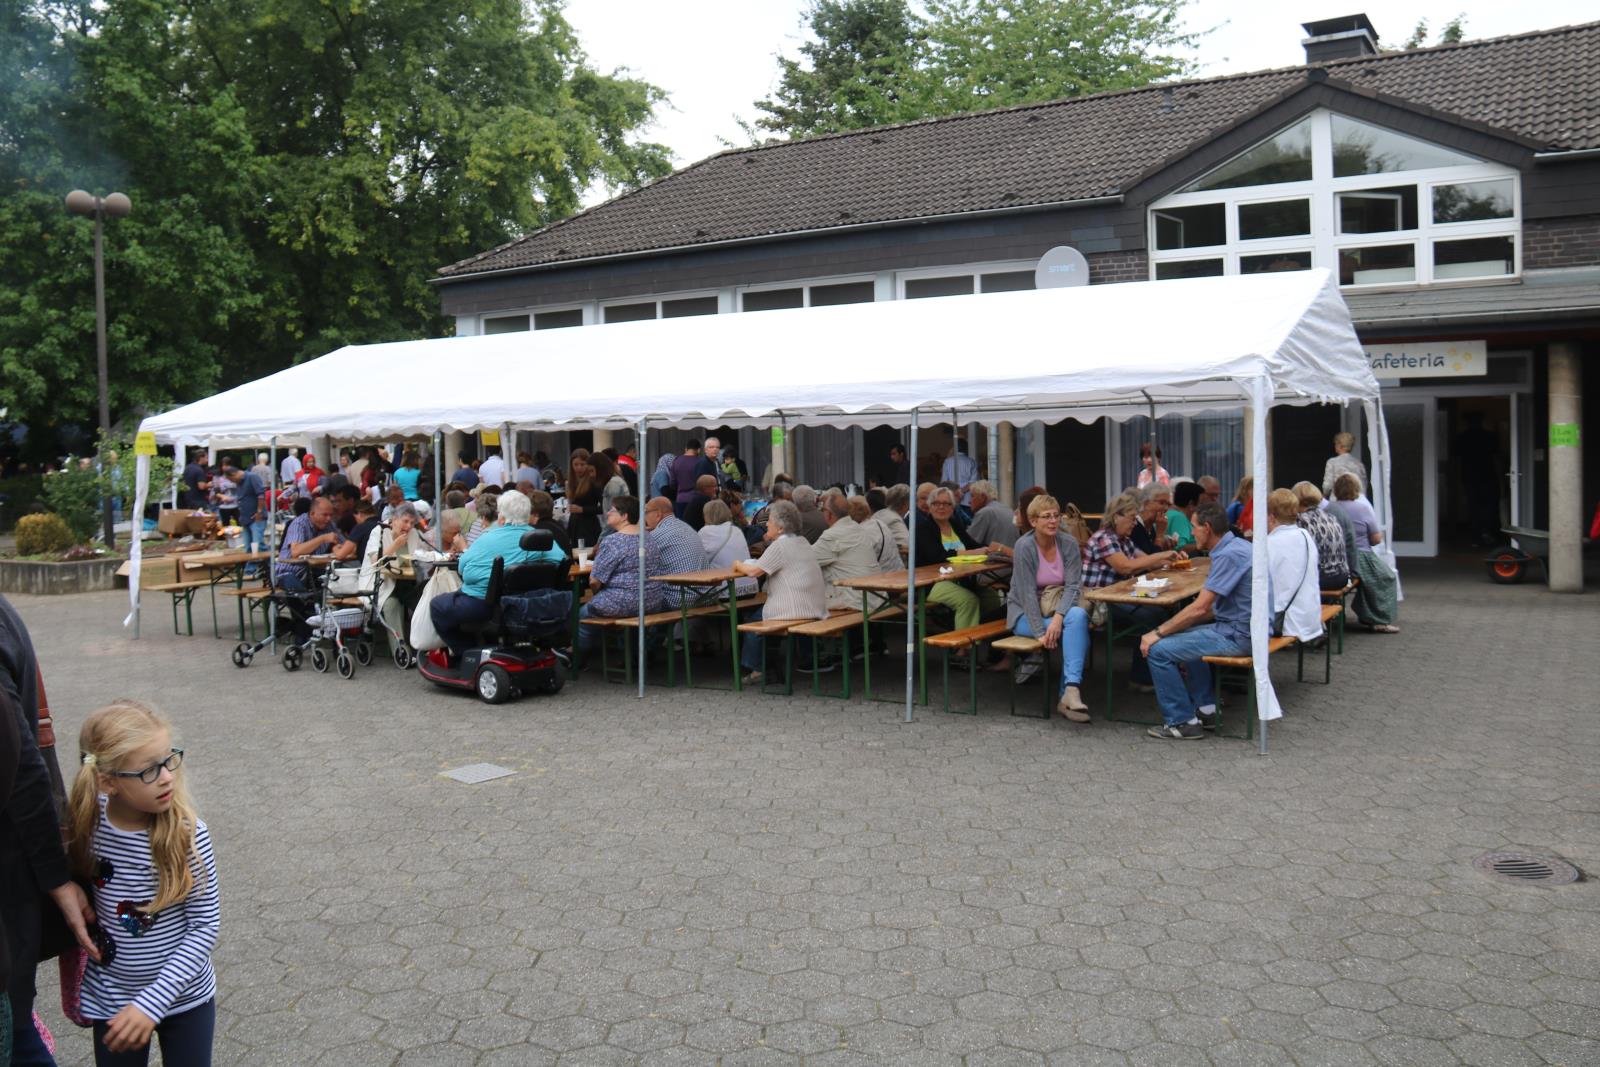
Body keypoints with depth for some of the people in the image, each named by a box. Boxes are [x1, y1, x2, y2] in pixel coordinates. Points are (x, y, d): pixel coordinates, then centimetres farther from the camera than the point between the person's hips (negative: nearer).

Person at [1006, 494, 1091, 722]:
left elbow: (1073, 585, -9)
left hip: (1058, 608, 3)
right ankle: (1070, 691, -20)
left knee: (1078, 615, -31)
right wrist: (1040, 632, -25)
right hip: (1026, 615, -3)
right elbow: (1027, 593, -18)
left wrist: (1059, 616, -26)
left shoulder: (1068, 543, -3)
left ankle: (1070, 692, -37)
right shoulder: (1024, 546, -14)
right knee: (1077, 628, -27)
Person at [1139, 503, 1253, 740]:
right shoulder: (1237, 546, 12)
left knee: (1158, 649, -12)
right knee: (1184, 634, 31)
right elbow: (1213, 608, 16)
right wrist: (1166, 628, 12)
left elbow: (1199, 608, -22)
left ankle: (1182, 722, -3)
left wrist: (1158, 633, -13)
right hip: (1241, 626, 11)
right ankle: (1206, 709, 27)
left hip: (1237, 635, -11)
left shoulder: (1228, 555, -20)